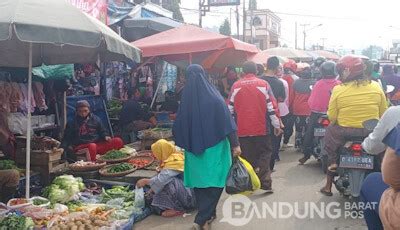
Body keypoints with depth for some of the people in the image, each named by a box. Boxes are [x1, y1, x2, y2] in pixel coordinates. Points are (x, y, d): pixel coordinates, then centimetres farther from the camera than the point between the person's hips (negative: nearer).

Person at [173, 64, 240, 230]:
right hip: (215, 148, -3)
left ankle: (208, 215, 27)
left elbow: (178, 127, 5)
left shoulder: (185, 100, -4)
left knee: (200, 182, 16)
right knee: (214, 184, 4)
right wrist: (235, 144, -7)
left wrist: (186, 145, 20)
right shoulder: (214, 98, -13)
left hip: (194, 149, 3)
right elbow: (227, 123, -14)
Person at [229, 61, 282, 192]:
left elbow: (230, 109, 5)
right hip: (261, 128, -1)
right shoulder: (263, 84, -2)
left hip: (242, 130, 1)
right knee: (265, 154, 10)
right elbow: (271, 106, -3)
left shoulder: (236, 86, 2)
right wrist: (276, 125, 5)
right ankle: (265, 183, -5)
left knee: (248, 157, 10)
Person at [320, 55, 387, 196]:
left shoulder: (338, 89, -11)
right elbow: (383, 114, 4)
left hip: (345, 132, -2)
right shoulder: (376, 87, -3)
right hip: (372, 134, 2)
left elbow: (331, 117, -8)